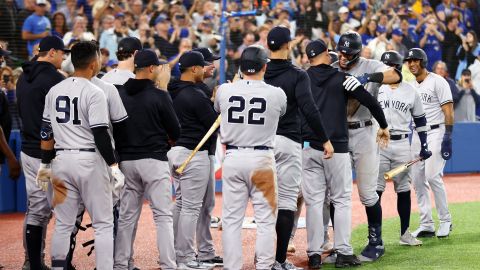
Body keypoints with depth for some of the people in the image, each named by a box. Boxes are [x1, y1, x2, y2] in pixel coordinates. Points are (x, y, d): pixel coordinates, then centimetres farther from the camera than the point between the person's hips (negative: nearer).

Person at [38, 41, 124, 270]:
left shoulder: (54, 91, 8)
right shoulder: (94, 93, -10)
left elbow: (46, 132, 12)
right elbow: (100, 135, -14)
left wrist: (45, 164, 19)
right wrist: (114, 167, -10)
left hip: (61, 160, 6)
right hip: (89, 160, -5)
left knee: (63, 224, 11)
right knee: (103, 223, 2)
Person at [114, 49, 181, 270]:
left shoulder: (120, 94, 3)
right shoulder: (159, 96, -9)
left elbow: (113, 129, 7)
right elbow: (175, 132, -3)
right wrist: (166, 138, 18)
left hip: (126, 160, 5)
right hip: (154, 160, -5)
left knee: (126, 216, 11)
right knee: (163, 216, -1)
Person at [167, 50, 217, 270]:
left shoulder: (172, 91, 5)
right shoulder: (196, 95, -18)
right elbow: (215, 123, -14)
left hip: (174, 151, 9)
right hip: (193, 153, -9)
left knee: (180, 202, 19)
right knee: (191, 206, -3)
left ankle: (176, 252, 24)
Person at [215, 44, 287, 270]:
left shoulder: (224, 90, -2)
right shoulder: (276, 94, -7)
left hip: (233, 157, 2)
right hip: (262, 158, -2)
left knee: (231, 218, 7)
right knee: (265, 218, 5)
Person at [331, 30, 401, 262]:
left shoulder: (370, 67, -5)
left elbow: (396, 75, -23)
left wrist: (368, 78, -37)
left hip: (363, 133, -4)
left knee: (367, 193, -2)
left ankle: (376, 242, 11)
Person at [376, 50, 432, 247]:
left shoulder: (410, 91, 8)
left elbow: (420, 120, 13)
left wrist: (424, 146, 9)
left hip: (402, 144, 2)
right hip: (378, 142, -2)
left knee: (404, 190, 6)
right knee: (375, 190, -6)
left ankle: (404, 233, 14)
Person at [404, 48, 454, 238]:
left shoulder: (437, 81, -7)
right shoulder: (411, 86, 14)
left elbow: (448, 110, -11)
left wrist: (448, 137, -19)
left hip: (436, 132, -7)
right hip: (417, 135, 7)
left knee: (433, 176, -17)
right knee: (417, 179, 3)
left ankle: (445, 220, -3)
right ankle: (426, 225, 8)